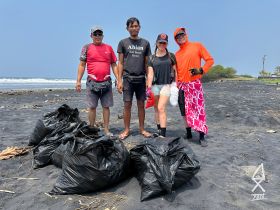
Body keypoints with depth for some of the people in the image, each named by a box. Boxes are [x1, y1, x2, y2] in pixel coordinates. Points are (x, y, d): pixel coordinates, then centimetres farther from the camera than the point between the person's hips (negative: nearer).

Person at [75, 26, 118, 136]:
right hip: (92, 82, -1)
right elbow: (82, 65, 4)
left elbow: (114, 65, 11)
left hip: (106, 82, 2)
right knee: (92, 107, 3)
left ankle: (106, 129, 12)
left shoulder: (109, 48, 11)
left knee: (106, 106, 4)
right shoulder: (87, 48, 6)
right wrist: (78, 81, -3)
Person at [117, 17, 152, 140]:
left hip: (141, 78, 2)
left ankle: (142, 129, 17)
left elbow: (147, 63, 12)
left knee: (141, 105, 5)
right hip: (128, 78, -2)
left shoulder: (145, 43, 11)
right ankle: (126, 130, 11)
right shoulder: (123, 43, 6)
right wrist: (119, 80, -3)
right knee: (127, 105, -1)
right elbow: (120, 63, 5)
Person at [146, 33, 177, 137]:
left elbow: (175, 71, 9)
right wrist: (149, 87, -9)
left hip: (166, 85, -3)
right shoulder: (152, 58, 7)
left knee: (161, 108, -13)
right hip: (155, 85, 3)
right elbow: (150, 73, 1)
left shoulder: (171, 56, 6)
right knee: (156, 109, 8)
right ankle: (159, 130, 22)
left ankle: (163, 134, -10)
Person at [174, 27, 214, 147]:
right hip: (182, 86, 5)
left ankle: (202, 136, -1)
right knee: (185, 111, 8)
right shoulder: (177, 54, 13)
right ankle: (188, 133, 21)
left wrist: (201, 70, -14)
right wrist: (176, 85, 7)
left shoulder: (197, 46, 2)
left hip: (195, 84, -4)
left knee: (198, 109, -7)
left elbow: (210, 60, 1)